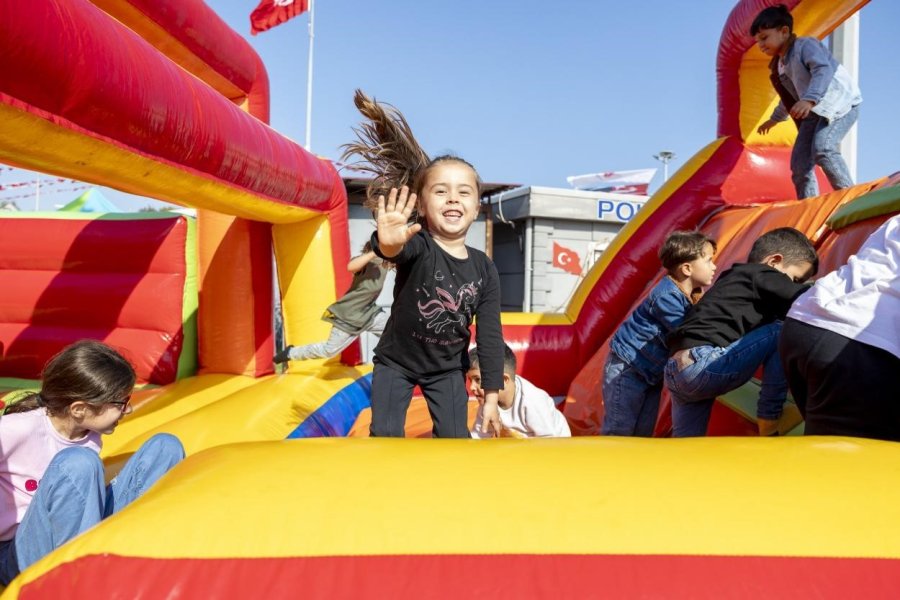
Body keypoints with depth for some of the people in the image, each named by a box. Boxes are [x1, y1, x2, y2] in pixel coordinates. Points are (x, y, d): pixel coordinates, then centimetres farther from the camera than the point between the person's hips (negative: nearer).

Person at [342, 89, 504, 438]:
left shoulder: (484, 269, -12)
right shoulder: (417, 245, -23)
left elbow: (490, 335, -7)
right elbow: (398, 250, -50)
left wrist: (492, 395, -7)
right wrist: (389, 244, -75)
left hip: (447, 368, 3)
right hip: (395, 361, -2)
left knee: (455, 439, 2)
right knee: (385, 434, -4)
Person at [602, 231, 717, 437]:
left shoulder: (694, 297, 5)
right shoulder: (666, 296, -23)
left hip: (652, 371, 9)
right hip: (626, 368, -9)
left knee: (644, 433, 10)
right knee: (618, 431, -6)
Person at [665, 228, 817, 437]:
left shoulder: (734, 278, 28)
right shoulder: (760, 275, 2)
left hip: (676, 370, 10)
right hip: (701, 365, -9)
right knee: (783, 332, 0)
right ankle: (768, 424, 4)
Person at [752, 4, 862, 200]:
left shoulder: (805, 45, -13)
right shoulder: (778, 66, 12)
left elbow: (824, 70, -32)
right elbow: (790, 97, 30)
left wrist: (809, 100, -47)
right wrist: (775, 118, 42)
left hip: (841, 102, -9)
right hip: (814, 111, 9)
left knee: (822, 148, -30)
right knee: (799, 161, -1)